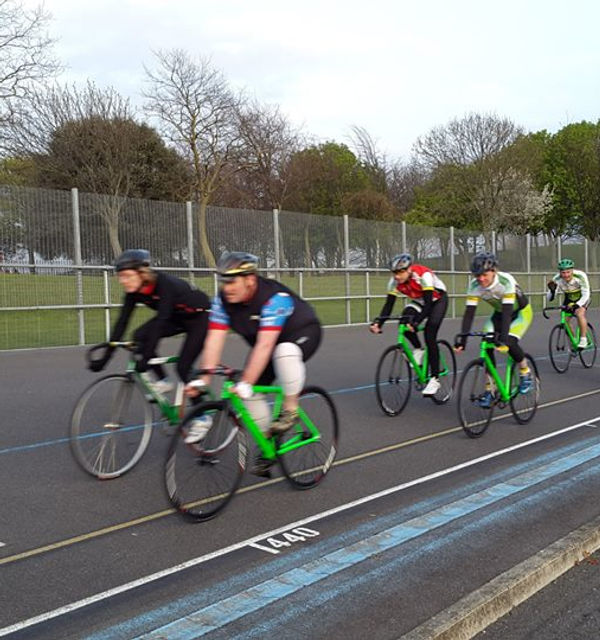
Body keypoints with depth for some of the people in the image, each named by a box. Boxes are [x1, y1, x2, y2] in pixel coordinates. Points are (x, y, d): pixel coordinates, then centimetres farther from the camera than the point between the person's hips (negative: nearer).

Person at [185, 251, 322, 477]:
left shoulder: (274, 297, -36)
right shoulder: (223, 299, -18)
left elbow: (265, 345, -43)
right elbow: (214, 339, -24)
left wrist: (245, 383, -47)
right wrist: (203, 378, -34)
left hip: (303, 332, -6)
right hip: (264, 342, 6)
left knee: (285, 352, -40)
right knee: (252, 392, -8)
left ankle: (290, 409, -17)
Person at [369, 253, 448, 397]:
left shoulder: (423, 275, -36)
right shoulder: (395, 281, -21)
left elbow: (428, 304, -40)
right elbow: (388, 304, -20)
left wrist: (416, 322, -54)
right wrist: (378, 323, -36)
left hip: (438, 299, -5)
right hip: (419, 301, 5)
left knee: (429, 335, -21)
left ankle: (435, 379, -12)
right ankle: (418, 350, 2)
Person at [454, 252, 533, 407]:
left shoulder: (506, 281, -35)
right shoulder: (475, 285, -23)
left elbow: (507, 312, -41)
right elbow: (469, 313, -25)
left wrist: (503, 338, -50)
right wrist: (461, 339, -34)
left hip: (521, 312, -4)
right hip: (499, 313, 4)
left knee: (510, 343, -27)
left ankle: (526, 373, 3)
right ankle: (489, 390, -6)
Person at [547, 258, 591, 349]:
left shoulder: (580, 276, -34)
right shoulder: (557, 280, -26)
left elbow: (586, 294, -33)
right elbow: (549, 299, -25)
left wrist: (576, 305, -48)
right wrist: (552, 290, -46)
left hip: (582, 299, -4)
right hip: (569, 299, 4)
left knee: (579, 313, -30)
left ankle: (583, 339, -18)